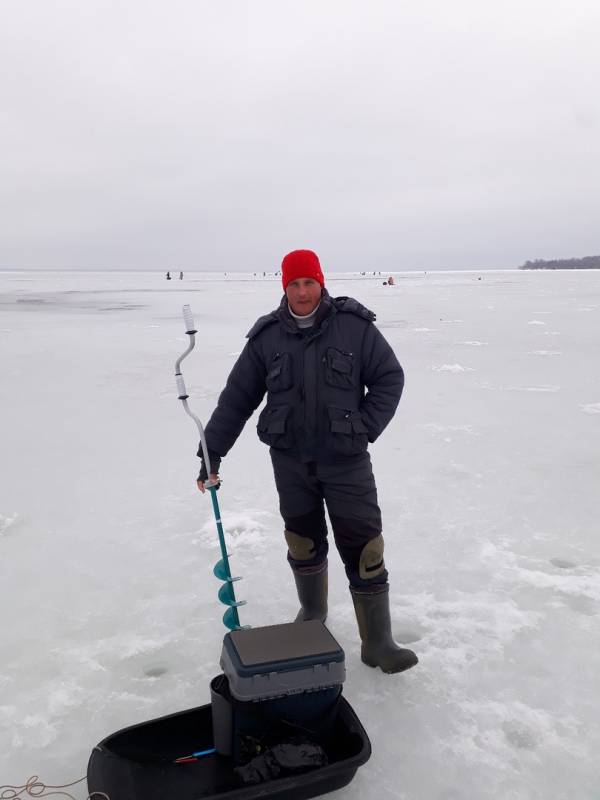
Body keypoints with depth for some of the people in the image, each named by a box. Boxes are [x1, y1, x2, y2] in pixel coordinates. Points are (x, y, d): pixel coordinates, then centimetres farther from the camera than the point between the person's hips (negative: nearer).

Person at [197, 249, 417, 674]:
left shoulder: (355, 325, -7)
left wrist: (365, 429, -9)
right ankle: (313, 612, 42)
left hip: (347, 460, -2)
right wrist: (212, 451, -2)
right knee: (304, 543, 17)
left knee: (364, 546, -1)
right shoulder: (267, 336, -1)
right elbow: (237, 397, 1)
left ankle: (377, 641, 13)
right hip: (291, 462, 2)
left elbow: (390, 377, -1)